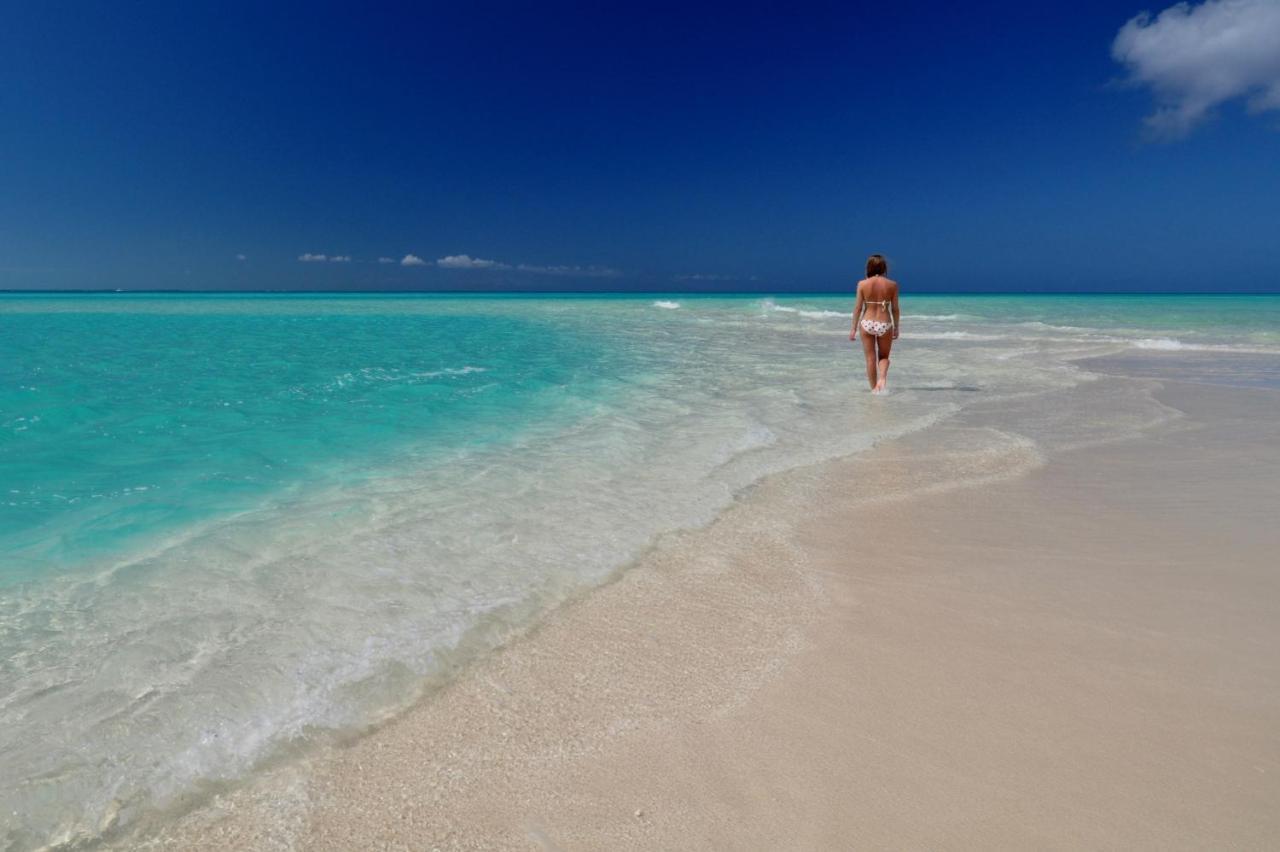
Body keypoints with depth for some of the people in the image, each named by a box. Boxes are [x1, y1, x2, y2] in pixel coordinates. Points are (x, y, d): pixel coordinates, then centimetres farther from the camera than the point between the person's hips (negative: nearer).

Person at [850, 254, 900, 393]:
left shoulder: (862, 284, -5)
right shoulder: (892, 285, -3)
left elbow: (858, 307, -3)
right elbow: (895, 309, 1)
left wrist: (854, 328, 5)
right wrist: (896, 328, 13)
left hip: (867, 324, 0)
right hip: (885, 325, 0)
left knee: (870, 359, 11)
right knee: (884, 357, 18)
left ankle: (874, 388, 18)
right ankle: (882, 378, -9)